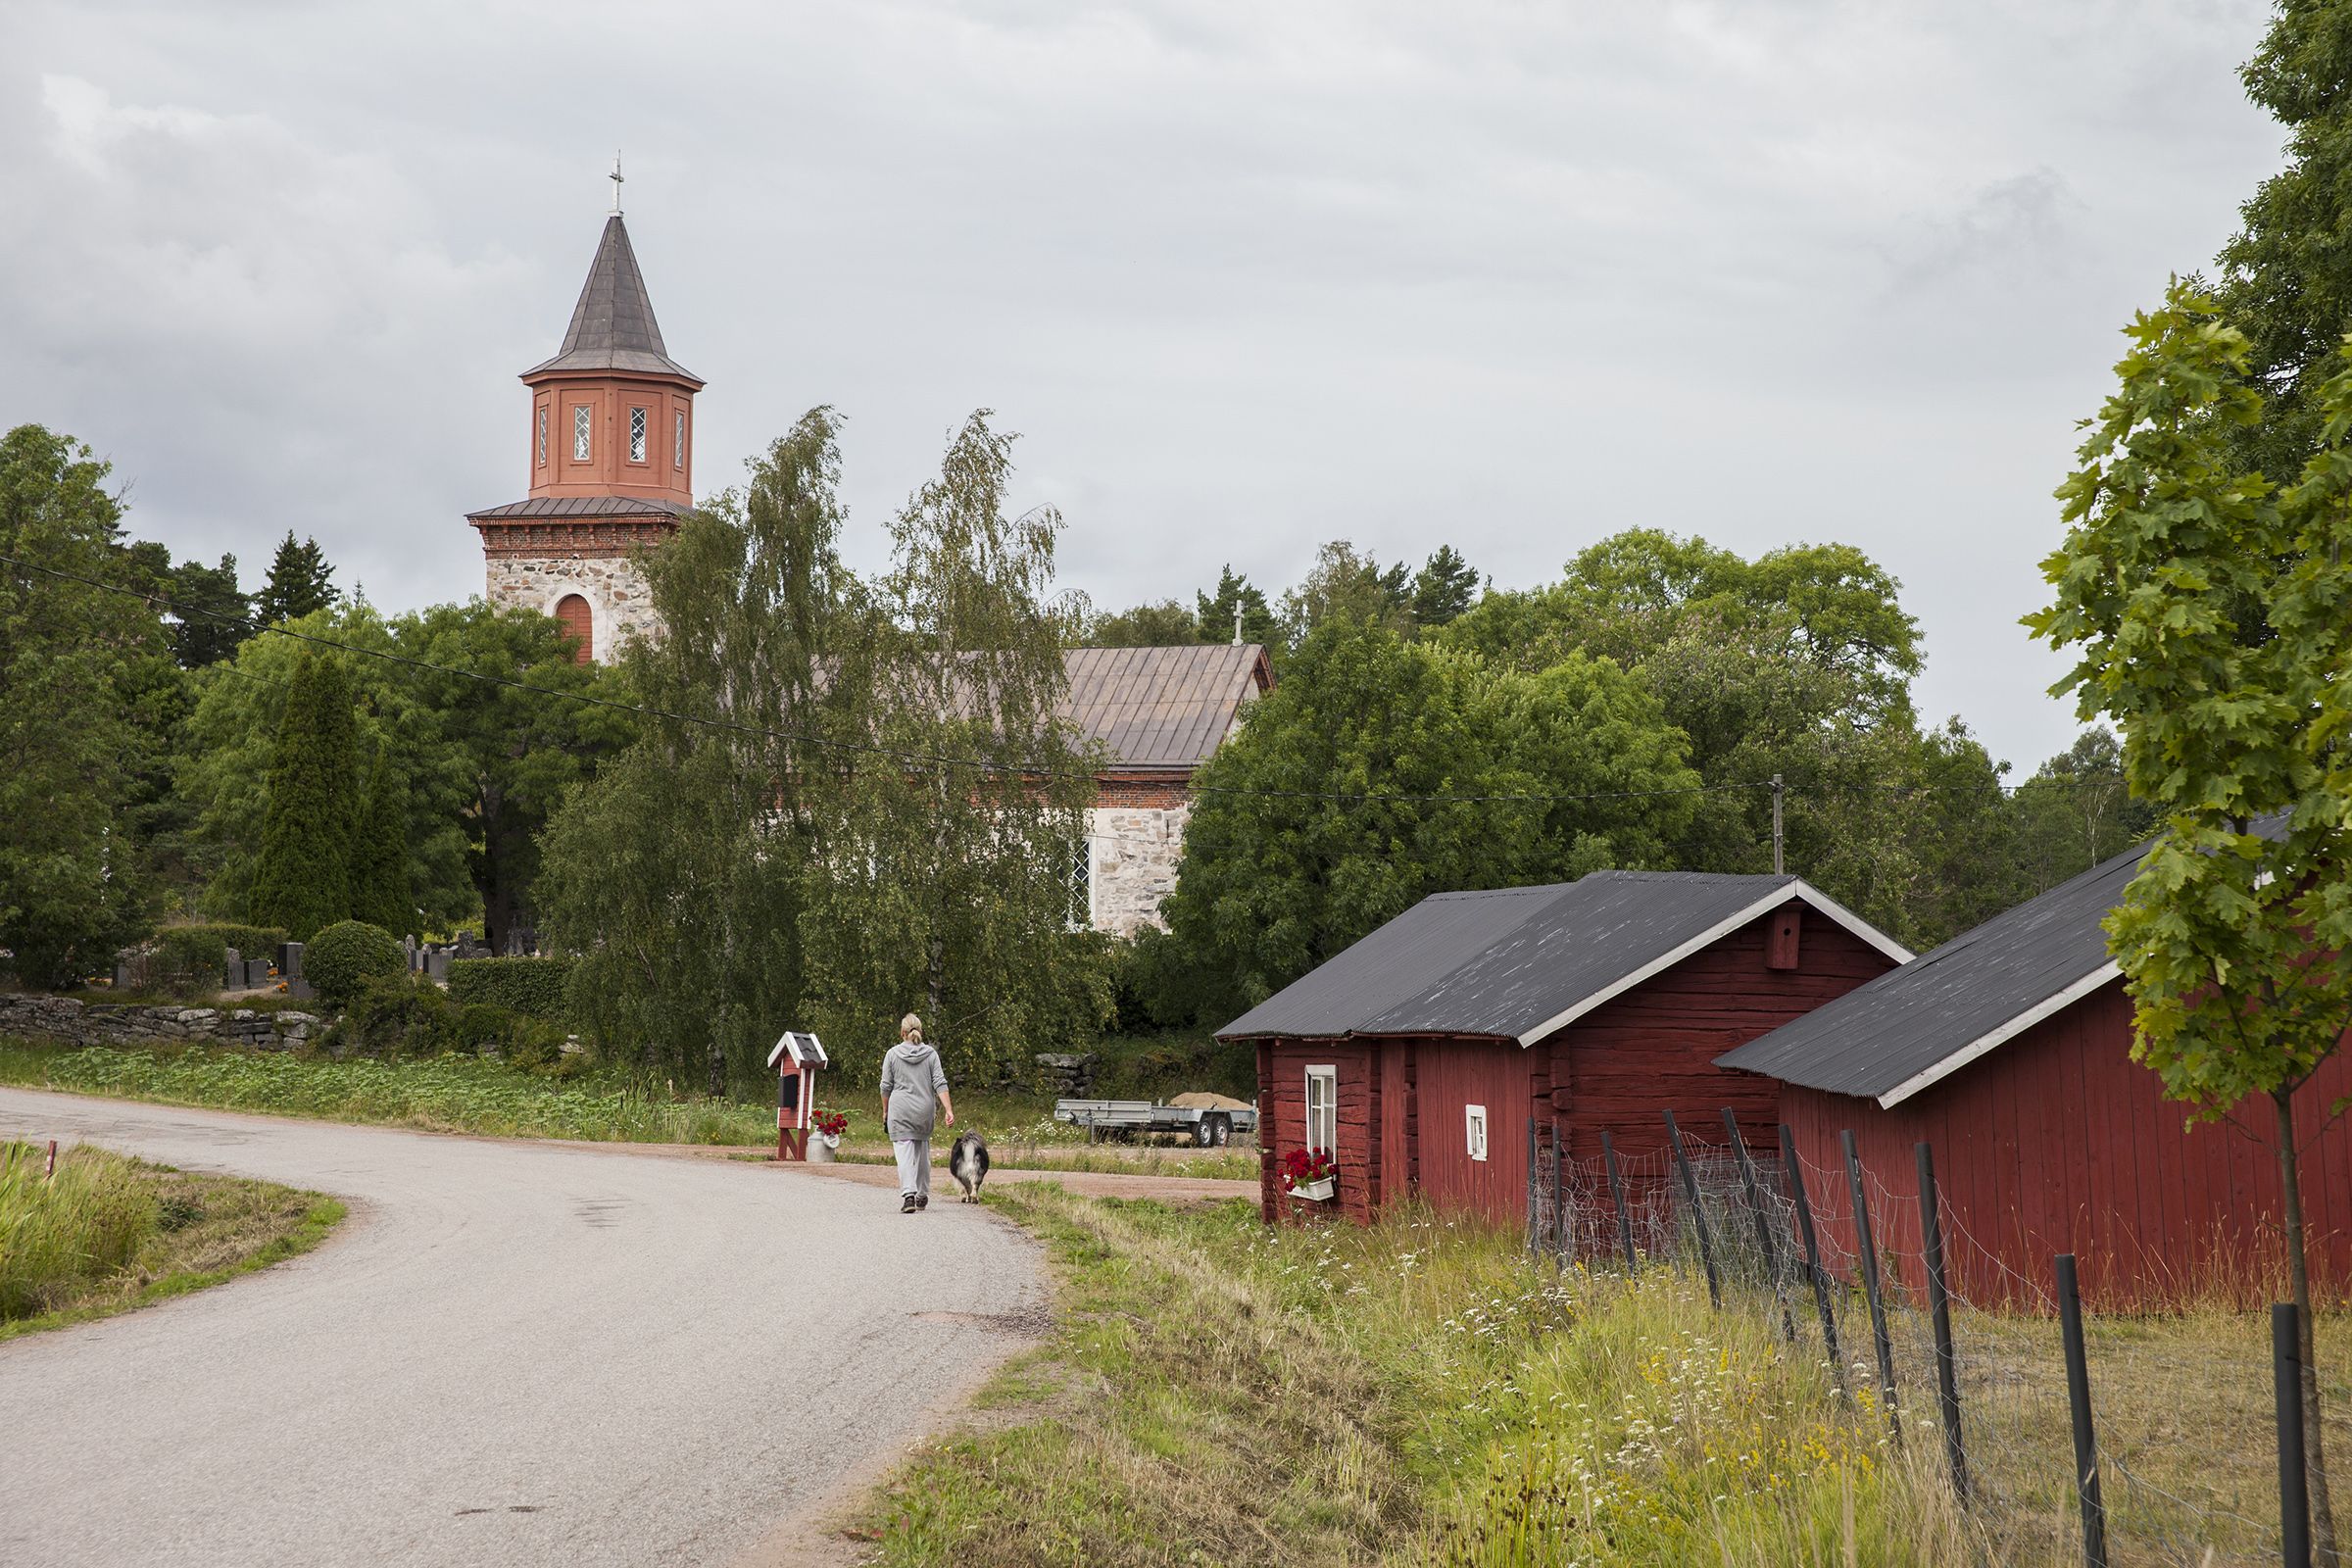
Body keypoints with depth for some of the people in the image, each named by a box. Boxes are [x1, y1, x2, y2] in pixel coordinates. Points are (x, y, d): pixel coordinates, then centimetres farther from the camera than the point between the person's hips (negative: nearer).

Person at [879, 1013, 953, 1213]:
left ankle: (908, 1194, -23)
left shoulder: (892, 1054, -1)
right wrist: (949, 1110, -6)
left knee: (904, 1152, -6)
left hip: (900, 1110, -2)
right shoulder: (930, 1054, 2)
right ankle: (922, 1195, 26)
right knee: (923, 1151, 18)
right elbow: (940, 1084, -4)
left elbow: (886, 1086, 3)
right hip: (924, 1110, 2)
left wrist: (885, 1111, 15)